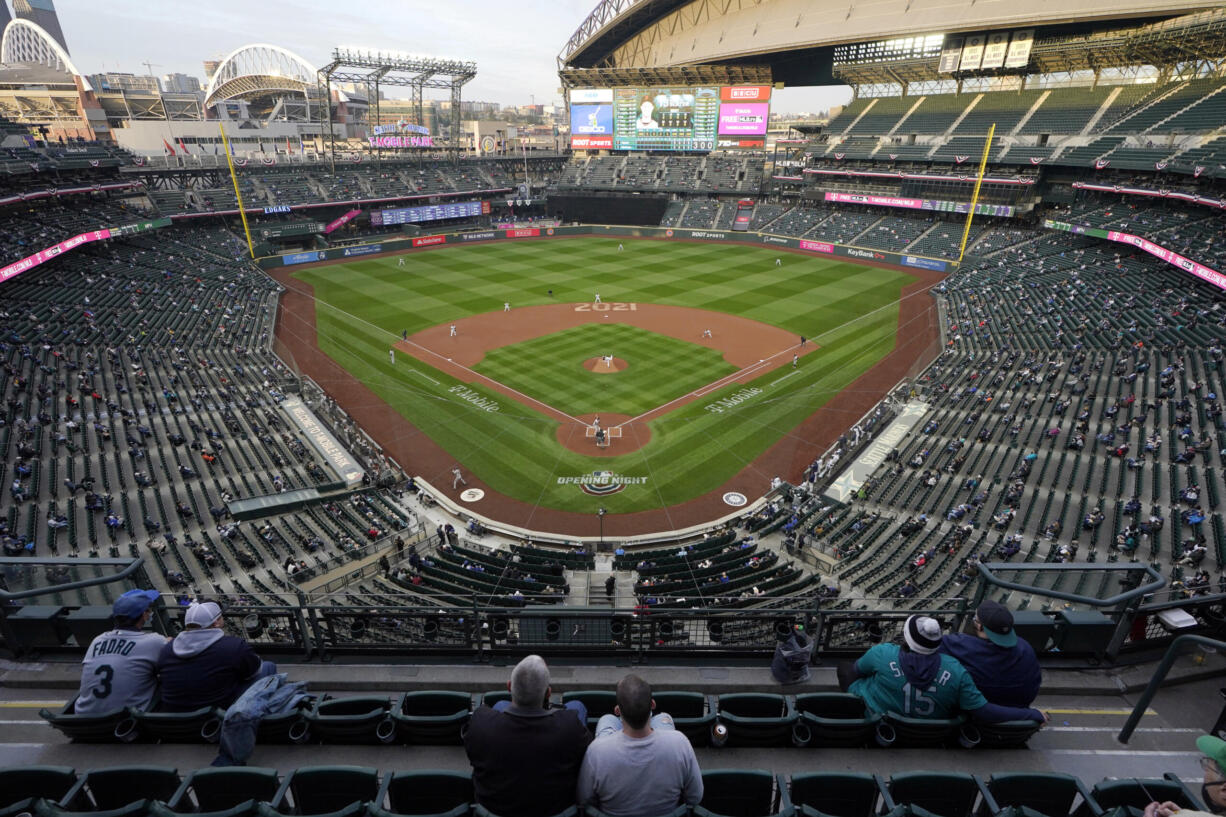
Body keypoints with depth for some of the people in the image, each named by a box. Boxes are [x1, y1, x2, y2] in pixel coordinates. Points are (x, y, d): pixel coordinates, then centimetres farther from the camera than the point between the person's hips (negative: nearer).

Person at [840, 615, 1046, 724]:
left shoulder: (882, 654, -30)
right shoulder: (955, 672, -27)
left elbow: (859, 668, -8)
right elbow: (983, 711, -21)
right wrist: (1034, 715, -8)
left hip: (879, 717, -3)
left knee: (846, 669, 19)